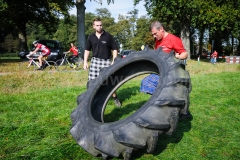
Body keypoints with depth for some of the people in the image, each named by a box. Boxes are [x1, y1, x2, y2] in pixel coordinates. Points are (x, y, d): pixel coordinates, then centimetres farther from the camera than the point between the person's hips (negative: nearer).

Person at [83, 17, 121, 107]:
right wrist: (85, 62, 6)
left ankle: (115, 98, 15)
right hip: (95, 61, 2)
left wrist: (114, 61, -8)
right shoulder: (91, 37, 6)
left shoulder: (108, 36, -2)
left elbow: (115, 49, 1)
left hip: (107, 61, -2)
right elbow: (87, 50, 14)